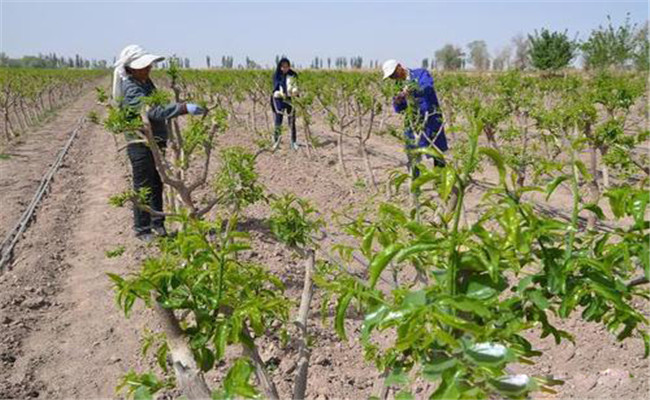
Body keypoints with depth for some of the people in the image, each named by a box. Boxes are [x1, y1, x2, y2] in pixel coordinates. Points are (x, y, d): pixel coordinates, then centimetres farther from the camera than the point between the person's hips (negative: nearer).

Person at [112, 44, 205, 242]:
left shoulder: (146, 82, 8)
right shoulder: (131, 91, -22)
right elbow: (154, 111, -36)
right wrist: (184, 108, -41)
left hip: (155, 142, 9)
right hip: (140, 145, -9)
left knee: (156, 185, 17)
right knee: (143, 188, 2)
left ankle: (157, 225, 30)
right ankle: (142, 229, 16)